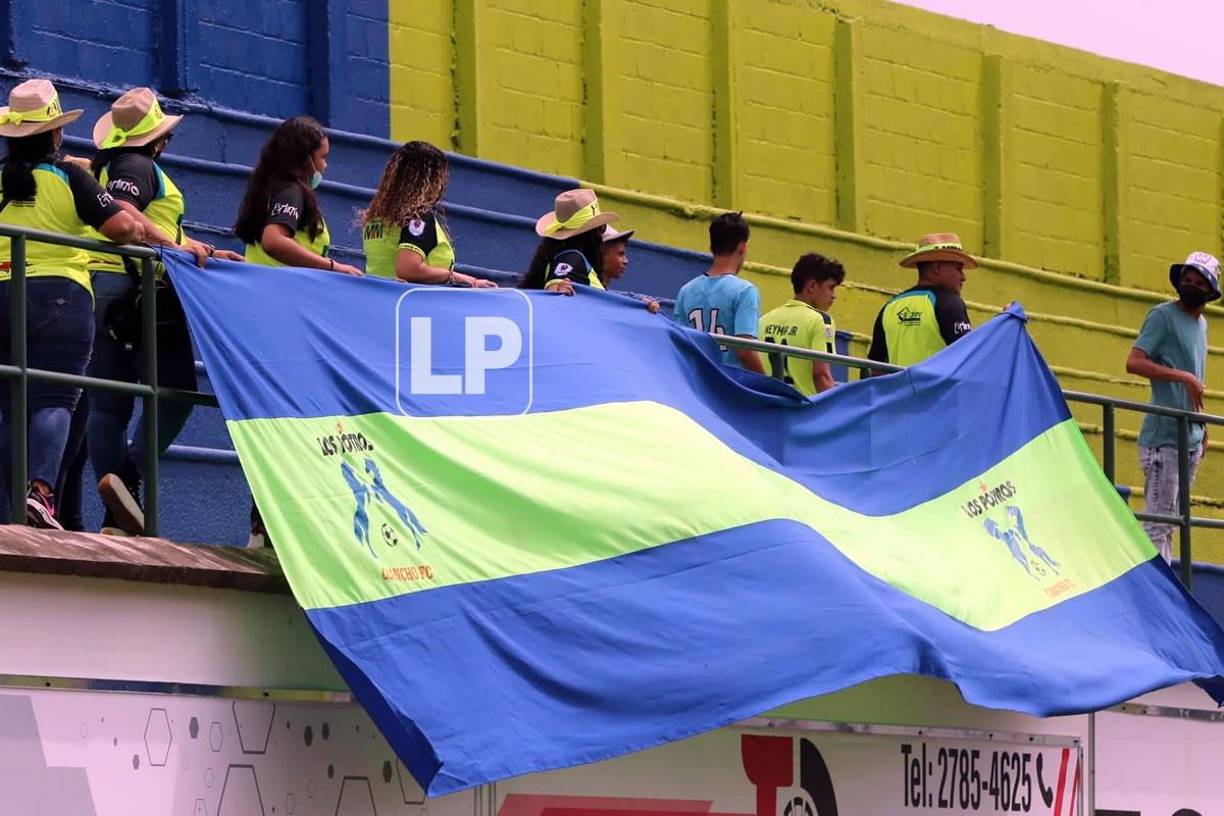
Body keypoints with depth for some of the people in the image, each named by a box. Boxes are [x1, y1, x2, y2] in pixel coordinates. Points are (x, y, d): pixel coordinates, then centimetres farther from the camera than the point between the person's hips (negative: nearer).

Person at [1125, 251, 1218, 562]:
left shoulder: (1201, 323, 18)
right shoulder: (1163, 315, -6)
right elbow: (1134, 363, -17)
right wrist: (1185, 377, -22)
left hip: (1191, 439, 8)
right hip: (1163, 437, -8)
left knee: (1170, 519, 11)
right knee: (1158, 519, -11)